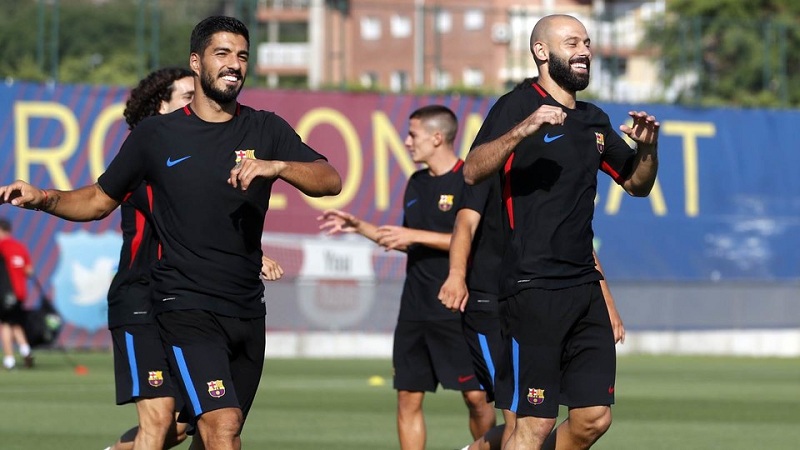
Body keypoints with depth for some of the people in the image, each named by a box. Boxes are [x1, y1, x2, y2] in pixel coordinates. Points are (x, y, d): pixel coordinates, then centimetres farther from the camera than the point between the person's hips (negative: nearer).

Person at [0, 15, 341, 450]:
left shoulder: (266, 130, 7)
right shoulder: (156, 134, 2)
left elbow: (330, 181, -4)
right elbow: (100, 199, 11)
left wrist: (275, 166, -22)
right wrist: (43, 199, -7)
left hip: (248, 312, 4)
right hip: (186, 309, -4)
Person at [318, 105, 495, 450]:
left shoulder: (470, 182, -8)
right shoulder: (417, 183, 15)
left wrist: (416, 235, -17)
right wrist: (358, 227, 18)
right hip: (415, 310, 7)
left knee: (476, 396, -6)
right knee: (408, 398, 4)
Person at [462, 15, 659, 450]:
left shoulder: (593, 121, 17)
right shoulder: (517, 106, -5)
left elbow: (637, 183, 26)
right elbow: (472, 170, -18)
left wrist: (647, 147, 6)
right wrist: (523, 129, -32)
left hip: (584, 285, 7)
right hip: (533, 288, -7)